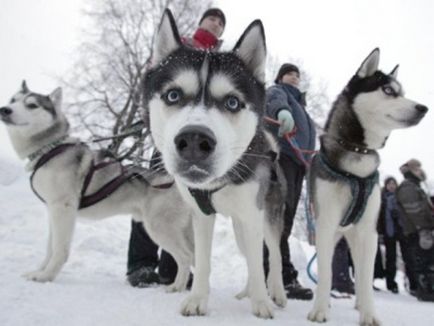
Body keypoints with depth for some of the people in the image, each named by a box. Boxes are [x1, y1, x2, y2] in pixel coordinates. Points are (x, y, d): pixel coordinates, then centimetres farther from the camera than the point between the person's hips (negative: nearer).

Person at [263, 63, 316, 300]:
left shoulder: (298, 104, 37)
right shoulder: (277, 91, 11)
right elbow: (276, 101, -16)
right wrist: (283, 111, -40)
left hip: (297, 161, 8)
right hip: (280, 155, -8)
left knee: (285, 218, 1)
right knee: (280, 215, -19)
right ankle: (286, 277, -26)